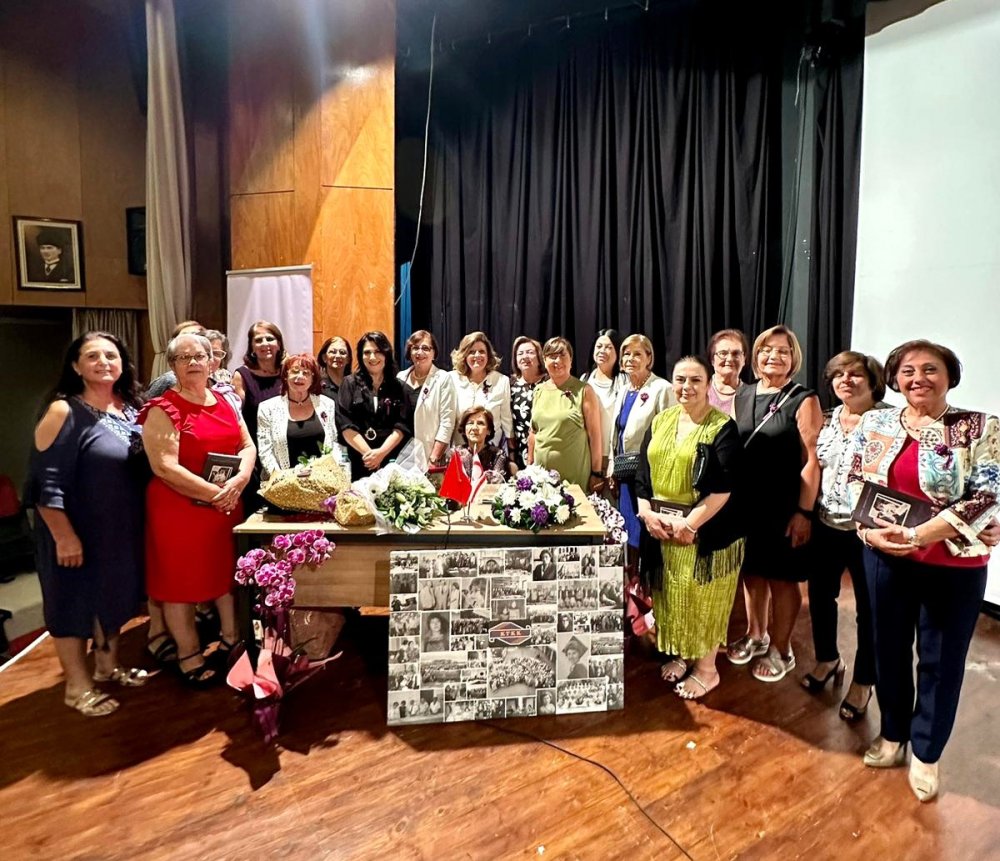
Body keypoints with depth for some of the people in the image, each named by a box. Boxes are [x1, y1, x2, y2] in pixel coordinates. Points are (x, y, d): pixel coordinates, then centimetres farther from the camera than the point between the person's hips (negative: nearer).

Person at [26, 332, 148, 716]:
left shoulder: (130, 409, 4)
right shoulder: (63, 412, -15)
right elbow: (45, 481, -18)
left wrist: (140, 523, 8)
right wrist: (64, 535, -21)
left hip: (122, 527, 7)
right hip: (78, 531, -6)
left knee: (113, 595, 19)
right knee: (75, 598, 8)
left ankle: (108, 665, 38)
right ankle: (78, 686, 24)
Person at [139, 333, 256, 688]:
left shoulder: (225, 402, 8)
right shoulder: (163, 410, -10)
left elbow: (247, 445, 6)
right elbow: (165, 467, -19)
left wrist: (239, 480, -13)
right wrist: (213, 493, -20)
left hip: (227, 504, 6)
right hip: (179, 508, -6)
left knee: (228, 572, 16)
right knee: (181, 580, 6)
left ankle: (231, 640, 35)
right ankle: (190, 658, 22)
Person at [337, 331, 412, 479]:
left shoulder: (398, 386, 8)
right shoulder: (350, 383, 6)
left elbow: (402, 425, -1)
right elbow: (345, 425, -3)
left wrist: (381, 452, -15)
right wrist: (368, 452, -13)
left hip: (391, 459, 1)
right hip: (358, 460, 0)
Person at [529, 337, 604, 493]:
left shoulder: (584, 391, -4)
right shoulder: (539, 391, 9)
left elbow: (594, 435, -5)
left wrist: (597, 473, -6)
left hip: (575, 475, -4)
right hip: (541, 472, 4)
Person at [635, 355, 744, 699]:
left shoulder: (723, 427, -9)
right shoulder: (660, 421, 7)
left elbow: (723, 488, -16)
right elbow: (642, 473, 7)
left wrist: (689, 523, -21)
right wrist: (646, 512, -6)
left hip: (705, 531, -5)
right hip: (660, 527, 5)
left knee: (701, 597, 6)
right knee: (671, 594, 15)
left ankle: (706, 667, 25)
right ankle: (681, 654, 36)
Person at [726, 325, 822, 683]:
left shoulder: (804, 401, -7)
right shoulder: (742, 397, 8)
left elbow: (811, 460, -11)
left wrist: (804, 511, -16)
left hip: (784, 506, -5)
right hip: (745, 503, 5)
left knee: (782, 577, 8)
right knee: (752, 570, 16)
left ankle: (780, 650, 25)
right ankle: (755, 635, 36)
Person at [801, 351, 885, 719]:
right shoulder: (826, 419, 5)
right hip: (826, 526, 6)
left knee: (869, 608, 10)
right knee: (820, 595, 19)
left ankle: (862, 682, 30)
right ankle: (827, 659, 43)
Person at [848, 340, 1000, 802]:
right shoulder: (874, 423, 1)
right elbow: (855, 482, 3)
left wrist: (919, 535, -23)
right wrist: (869, 530, -14)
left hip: (953, 565, -3)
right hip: (885, 558, 3)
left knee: (941, 660, 12)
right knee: (888, 649, 17)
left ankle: (926, 754, 32)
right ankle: (892, 734, 39)